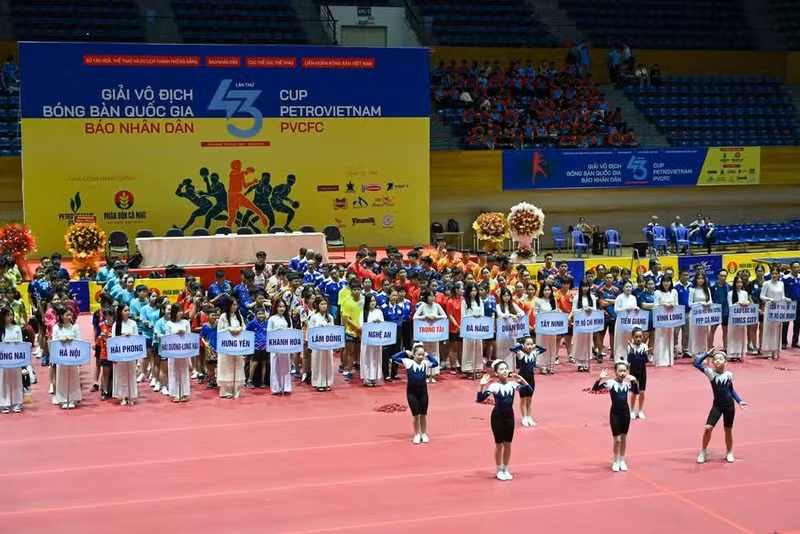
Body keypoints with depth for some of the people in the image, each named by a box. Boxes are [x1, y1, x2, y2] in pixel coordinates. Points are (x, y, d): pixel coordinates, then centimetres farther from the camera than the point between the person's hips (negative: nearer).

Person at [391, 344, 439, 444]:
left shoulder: (426, 363, -2)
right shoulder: (408, 362, -7)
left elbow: (436, 363, 5)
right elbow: (394, 357, -8)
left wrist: (428, 355, 0)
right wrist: (405, 352, -5)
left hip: (423, 391, 2)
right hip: (411, 392, -2)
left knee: (423, 414, 11)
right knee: (415, 415, 7)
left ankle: (424, 434, 27)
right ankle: (417, 434, 23)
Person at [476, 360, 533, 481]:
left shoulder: (513, 384, -4)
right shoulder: (494, 386, -14)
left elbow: (530, 391, -5)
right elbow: (480, 399, -19)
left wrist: (522, 380, -16)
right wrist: (481, 386, -32)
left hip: (509, 416, 3)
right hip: (497, 416, -3)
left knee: (508, 444, 10)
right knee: (499, 444, 6)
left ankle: (505, 469, 26)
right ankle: (499, 470, 22)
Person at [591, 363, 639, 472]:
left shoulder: (627, 384, 0)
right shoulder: (610, 383, -12)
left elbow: (636, 392, 2)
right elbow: (594, 389, -17)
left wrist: (634, 381, -10)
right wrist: (599, 379, -33)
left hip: (625, 412, 4)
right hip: (615, 413, -4)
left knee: (624, 438, 13)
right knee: (617, 439, -1)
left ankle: (622, 461, 27)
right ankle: (615, 462, 17)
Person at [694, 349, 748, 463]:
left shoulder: (729, 374, -4)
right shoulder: (710, 373, -9)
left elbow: (731, 389, 12)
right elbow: (697, 363, -20)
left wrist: (739, 401, 7)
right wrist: (708, 353, -15)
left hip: (729, 405, 1)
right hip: (717, 405, -1)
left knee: (728, 430, 11)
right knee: (707, 428, -11)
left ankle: (729, 453, 30)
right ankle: (703, 452, 8)